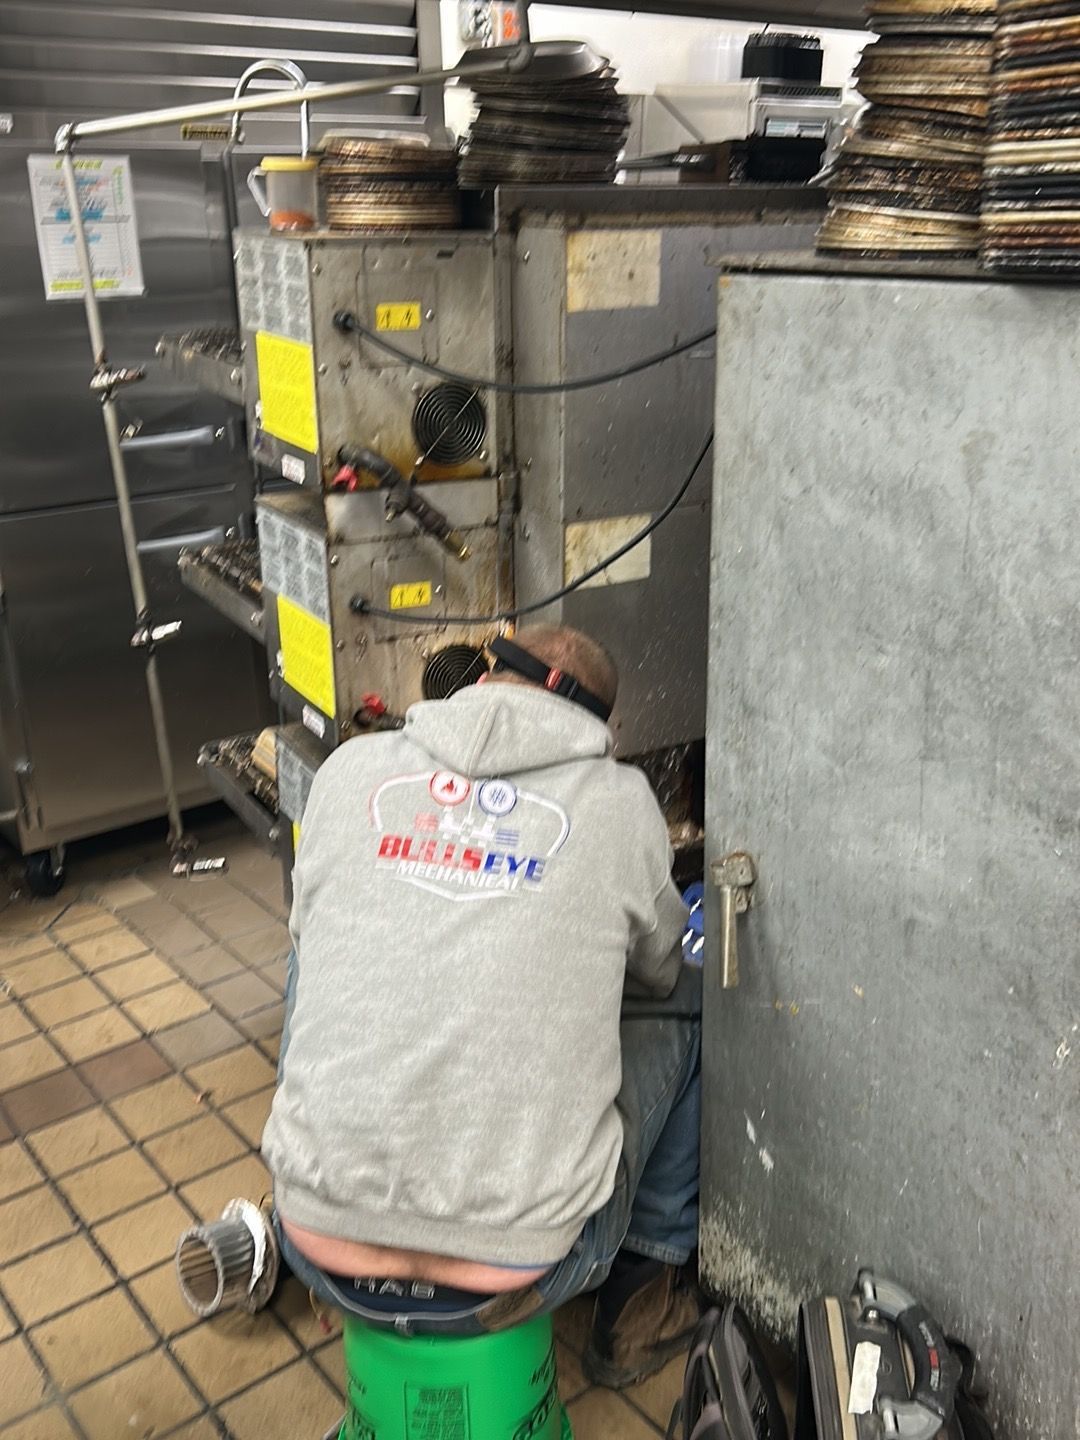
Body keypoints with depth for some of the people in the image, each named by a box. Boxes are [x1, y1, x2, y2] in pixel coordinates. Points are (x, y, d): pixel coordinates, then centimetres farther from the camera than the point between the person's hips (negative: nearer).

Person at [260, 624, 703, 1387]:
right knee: (688, 1005, 20)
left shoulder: (350, 768, 1)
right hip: (520, 1272, -2)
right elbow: (658, 971, 15)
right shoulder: (622, 801, -3)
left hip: (326, 1256, 3)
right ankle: (641, 1297, 31)